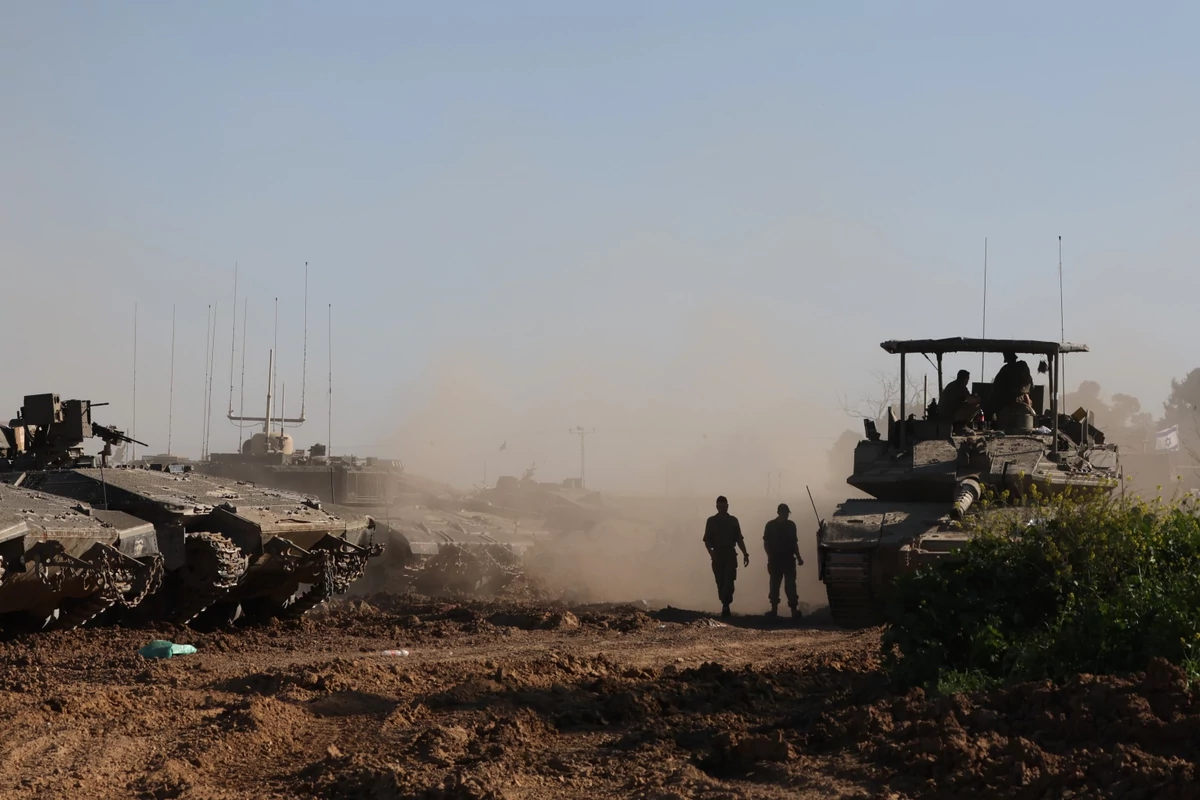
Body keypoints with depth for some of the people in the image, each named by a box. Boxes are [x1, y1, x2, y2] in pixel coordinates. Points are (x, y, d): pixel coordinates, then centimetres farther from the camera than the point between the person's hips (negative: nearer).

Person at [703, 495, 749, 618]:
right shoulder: (712, 521, 5)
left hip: (730, 554, 0)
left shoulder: (733, 520, 10)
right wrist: (711, 552, -17)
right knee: (721, 582, 1)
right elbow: (707, 540, 1)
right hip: (718, 555, 0)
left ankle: (725, 606, -23)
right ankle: (725, 607, 9)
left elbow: (739, 539, 12)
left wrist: (745, 553, 3)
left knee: (729, 581, -15)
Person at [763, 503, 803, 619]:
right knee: (775, 585, 4)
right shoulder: (771, 525, 1)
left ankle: (794, 609, -12)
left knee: (790, 585, -6)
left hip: (789, 559, 1)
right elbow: (766, 543, 0)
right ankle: (774, 609, 11)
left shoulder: (791, 525, 10)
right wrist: (770, 557, -12)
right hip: (775, 559, -1)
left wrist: (798, 557, 12)